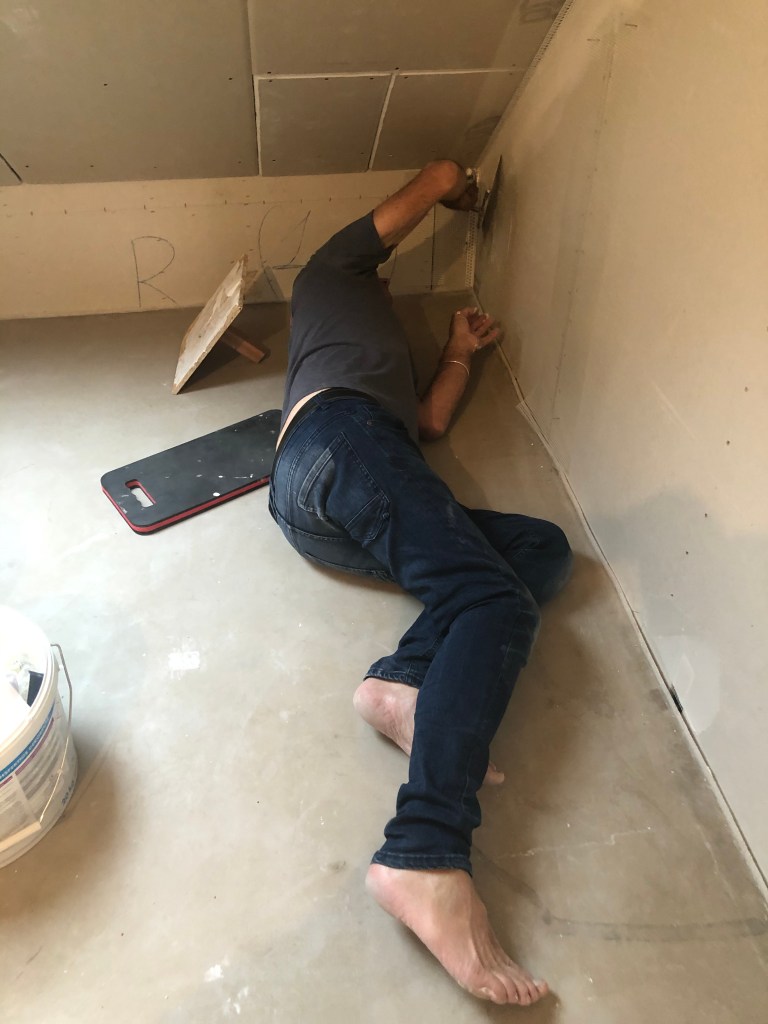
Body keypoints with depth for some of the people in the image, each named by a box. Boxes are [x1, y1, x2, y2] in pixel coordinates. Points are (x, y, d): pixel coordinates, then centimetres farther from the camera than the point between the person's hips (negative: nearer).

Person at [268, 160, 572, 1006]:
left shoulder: (384, 347, 46)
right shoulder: (331, 272, 27)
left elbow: (429, 423, 32)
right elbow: (435, 179, 24)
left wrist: (461, 352, 37)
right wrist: (457, 188, 45)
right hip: (339, 437, -8)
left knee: (543, 548, -3)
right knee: (495, 601, -24)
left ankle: (404, 685, -27)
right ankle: (426, 860, -41)